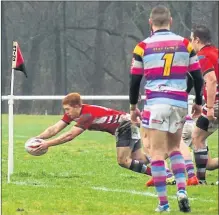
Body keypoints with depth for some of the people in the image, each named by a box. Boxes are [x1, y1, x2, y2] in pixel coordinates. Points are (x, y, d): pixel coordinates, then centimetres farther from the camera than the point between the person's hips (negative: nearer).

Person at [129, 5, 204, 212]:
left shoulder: (143, 47, -1)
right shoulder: (185, 44, 4)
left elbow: (135, 79, 3)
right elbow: (197, 76, 6)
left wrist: (133, 107, 15)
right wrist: (198, 102, 20)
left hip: (156, 104, -3)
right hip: (179, 103, 3)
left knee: (157, 152, 2)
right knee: (174, 148, 19)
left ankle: (163, 202, -2)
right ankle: (181, 190, 0)